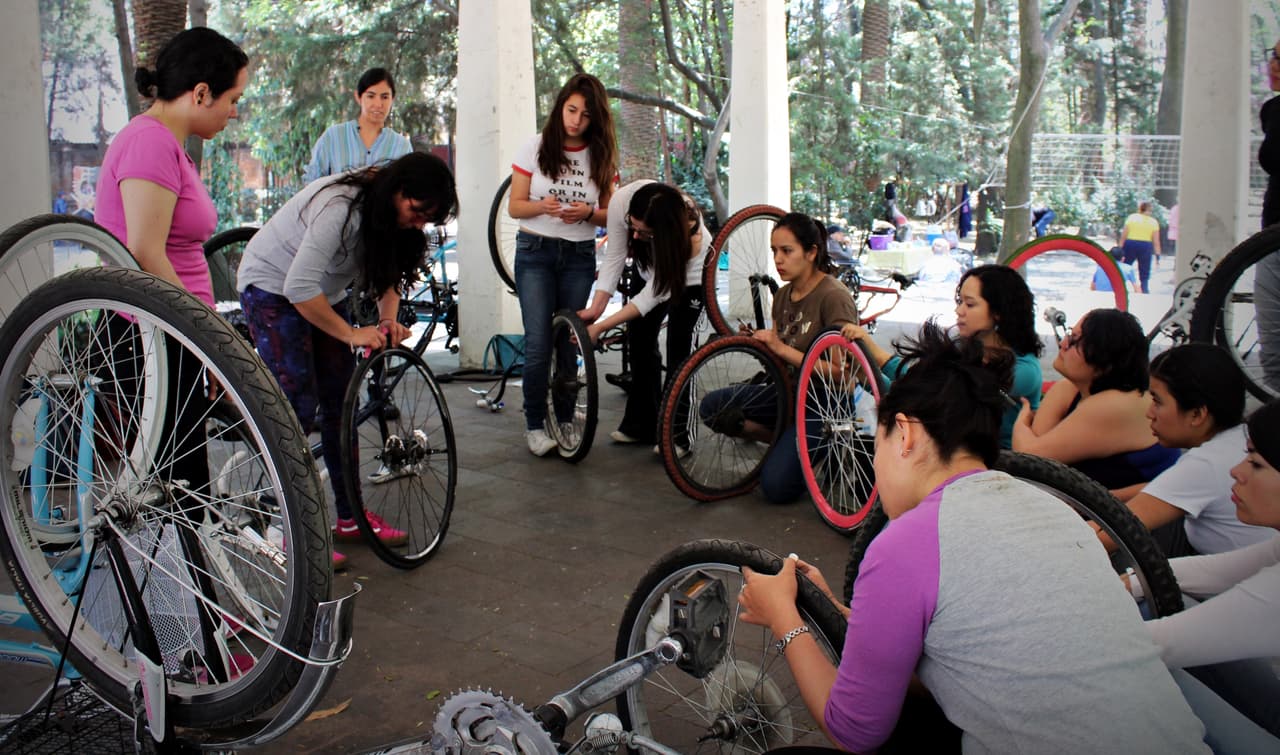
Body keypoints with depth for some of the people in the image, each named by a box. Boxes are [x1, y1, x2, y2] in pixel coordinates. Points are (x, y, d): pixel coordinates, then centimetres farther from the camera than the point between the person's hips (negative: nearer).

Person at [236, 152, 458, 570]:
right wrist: (352, 334, -28)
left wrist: (389, 320, -15)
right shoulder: (341, 207, -33)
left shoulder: (388, 213, -7)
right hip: (274, 288, -8)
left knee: (342, 403, 4)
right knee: (298, 408, -12)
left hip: (325, 293, 8)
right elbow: (300, 287, -34)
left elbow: (385, 273, 3)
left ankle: (349, 516, 13)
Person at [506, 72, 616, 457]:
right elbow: (514, 206, -1)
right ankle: (534, 425, 3)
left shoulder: (602, 156, 3)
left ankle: (565, 420, 18)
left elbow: (608, 214, 4)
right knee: (539, 344, -7)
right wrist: (542, 206, -22)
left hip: (579, 256, 2)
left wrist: (587, 212, -18)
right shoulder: (536, 148, -2)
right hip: (535, 253, -2)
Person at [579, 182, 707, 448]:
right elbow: (615, 256, -21)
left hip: (689, 276, -4)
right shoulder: (621, 201, -35)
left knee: (679, 348, -14)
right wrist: (596, 308, -30)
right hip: (651, 270, 5)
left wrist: (601, 327, -36)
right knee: (639, 339, 2)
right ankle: (642, 425, 14)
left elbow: (656, 293, -35)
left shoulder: (692, 237, -43)